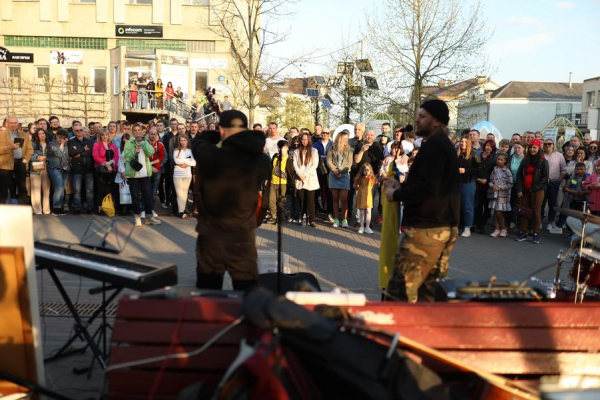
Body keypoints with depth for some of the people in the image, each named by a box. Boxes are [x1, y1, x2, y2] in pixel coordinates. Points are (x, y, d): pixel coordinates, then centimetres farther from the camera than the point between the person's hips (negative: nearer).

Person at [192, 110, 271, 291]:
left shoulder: (209, 155, -14)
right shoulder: (262, 160, -7)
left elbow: (200, 141, 8)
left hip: (211, 235, -1)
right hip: (244, 236, 1)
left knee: (207, 295, 15)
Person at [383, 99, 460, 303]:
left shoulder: (432, 145, -13)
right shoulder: (445, 144, 19)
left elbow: (427, 187, -24)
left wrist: (396, 195, -11)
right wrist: (400, 186, 13)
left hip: (426, 228, -11)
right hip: (445, 227, 11)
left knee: (400, 292, -8)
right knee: (430, 292, 14)